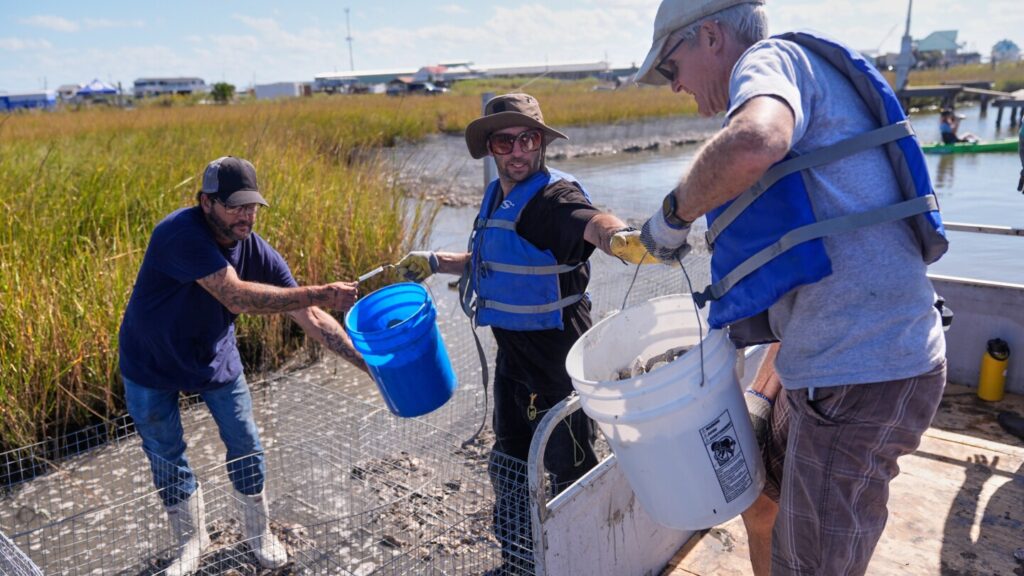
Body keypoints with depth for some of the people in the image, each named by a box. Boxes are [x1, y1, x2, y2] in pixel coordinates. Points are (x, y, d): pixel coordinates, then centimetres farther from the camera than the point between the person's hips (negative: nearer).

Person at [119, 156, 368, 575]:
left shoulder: (257, 252, -18)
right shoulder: (181, 233, -33)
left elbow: (310, 318, -17)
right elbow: (236, 296, -43)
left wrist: (369, 363, -24)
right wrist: (323, 294, -45)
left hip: (214, 356, 3)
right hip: (151, 365, -3)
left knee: (245, 444, 7)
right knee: (166, 458, 11)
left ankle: (259, 533, 30)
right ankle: (190, 541, 35)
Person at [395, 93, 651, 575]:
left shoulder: (554, 195, -19)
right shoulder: (498, 197, 7)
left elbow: (591, 223, -42)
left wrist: (620, 236, -64)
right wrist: (435, 263, 15)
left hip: (557, 354, -9)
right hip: (513, 351, 9)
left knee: (569, 466, 7)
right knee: (509, 460, 21)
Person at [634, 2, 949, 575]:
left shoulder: (772, 58, -8)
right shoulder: (800, 86, 22)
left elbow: (752, 144, -35)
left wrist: (673, 214, -17)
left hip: (860, 372, -10)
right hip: (837, 360, 10)